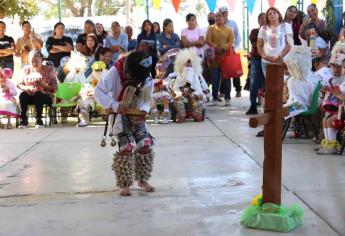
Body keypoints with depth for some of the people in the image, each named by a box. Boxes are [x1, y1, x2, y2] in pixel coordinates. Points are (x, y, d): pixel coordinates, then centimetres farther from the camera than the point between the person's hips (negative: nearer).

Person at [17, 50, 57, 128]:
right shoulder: (26, 69, 11)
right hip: (30, 95, 2)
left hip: (45, 96, -2)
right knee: (22, 95, -31)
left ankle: (39, 120, -32)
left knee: (38, 94, -37)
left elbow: (54, 88, -3)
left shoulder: (49, 70, 2)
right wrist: (27, 88, -15)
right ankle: (23, 120, -27)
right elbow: (19, 84, 7)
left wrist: (43, 85, -22)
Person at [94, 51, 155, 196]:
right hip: (121, 117, -4)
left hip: (138, 117, 4)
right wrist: (115, 105, -37)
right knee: (125, 149, -14)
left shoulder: (147, 77, -12)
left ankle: (143, 180, 18)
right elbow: (98, 92, -25)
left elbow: (147, 98, -3)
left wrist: (143, 110, -25)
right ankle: (124, 184, -2)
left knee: (145, 146, -1)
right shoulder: (115, 72, -23)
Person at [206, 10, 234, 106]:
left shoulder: (229, 30, 8)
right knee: (215, 78, 1)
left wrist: (223, 48, -19)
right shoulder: (211, 28, 9)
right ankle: (214, 98, 7)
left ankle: (227, 98, 8)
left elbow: (230, 43, -1)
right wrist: (217, 48, -14)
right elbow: (208, 41, -2)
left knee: (226, 78, 2)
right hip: (214, 56, 0)